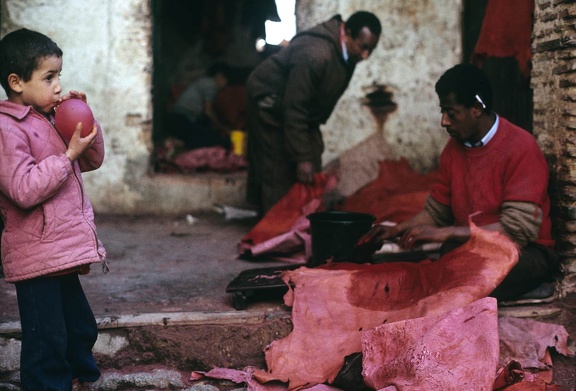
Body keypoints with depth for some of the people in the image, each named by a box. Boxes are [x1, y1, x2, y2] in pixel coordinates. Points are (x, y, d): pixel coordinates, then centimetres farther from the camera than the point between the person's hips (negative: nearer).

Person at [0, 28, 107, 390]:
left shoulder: (51, 119, 11)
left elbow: (94, 160, 17)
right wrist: (68, 154, -22)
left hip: (62, 253, 9)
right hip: (37, 257, -9)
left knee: (81, 327, 22)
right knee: (47, 341, -1)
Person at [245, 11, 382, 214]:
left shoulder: (345, 52, -7)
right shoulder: (315, 55, -36)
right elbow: (293, 108, -32)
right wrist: (301, 158, -30)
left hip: (304, 105, 9)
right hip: (271, 103, -9)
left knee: (312, 173, 5)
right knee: (279, 173, -11)